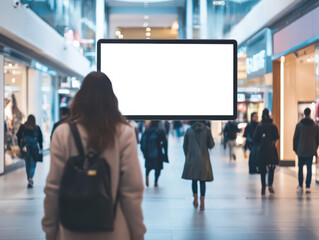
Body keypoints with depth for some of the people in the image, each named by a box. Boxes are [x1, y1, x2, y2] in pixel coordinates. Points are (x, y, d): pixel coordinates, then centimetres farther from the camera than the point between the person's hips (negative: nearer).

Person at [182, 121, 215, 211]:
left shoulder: (189, 130, 0)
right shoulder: (206, 130, -5)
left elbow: (185, 146, 6)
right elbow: (211, 145, -1)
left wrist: (187, 156, 20)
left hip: (192, 159, 1)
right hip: (204, 160, -1)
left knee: (194, 180, 16)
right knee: (202, 181, 4)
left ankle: (195, 200, 21)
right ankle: (202, 203, -3)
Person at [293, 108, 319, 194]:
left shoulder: (299, 125, -6)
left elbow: (295, 138, -2)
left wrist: (295, 148, 8)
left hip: (301, 151, -1)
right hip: (311, 151, 1)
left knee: (300, 167, 11)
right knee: (309, 168, 2)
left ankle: (300, 186, 15)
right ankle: (307, 187, -2)